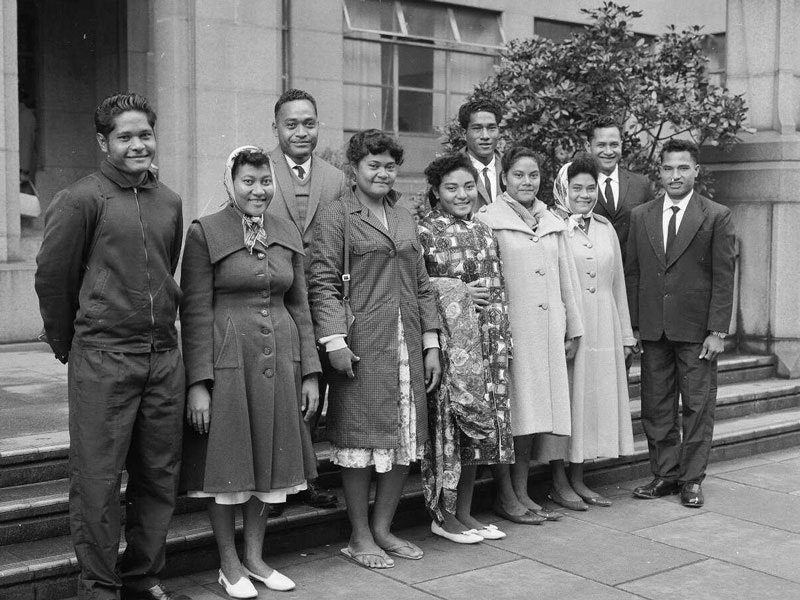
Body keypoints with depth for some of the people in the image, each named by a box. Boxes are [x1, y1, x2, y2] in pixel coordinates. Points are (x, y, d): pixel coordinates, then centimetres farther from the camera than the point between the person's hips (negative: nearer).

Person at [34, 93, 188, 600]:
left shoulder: (170, 202, 11)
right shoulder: (81, 200, -6)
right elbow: (52, 276, -1)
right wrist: (69, 345, 7)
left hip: (164, 357, 6)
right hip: (103, 359, -5)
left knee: (159, 476, 11)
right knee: (98, 479, 1)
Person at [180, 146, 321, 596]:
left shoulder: (288, 233, 9)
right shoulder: (204, 233, -6)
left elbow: (300, 306, 11)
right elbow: (195, 312, -9)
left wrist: (309, 372, 7)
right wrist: (199, 382, -13)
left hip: (280, 359, 5)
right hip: (226, 360, -5)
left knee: (268, 459, 11)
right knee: (227, 462, 4)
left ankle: (255, 557, 26)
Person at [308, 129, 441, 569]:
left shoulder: (405, 220, 17)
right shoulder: (336, 217, -1)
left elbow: (422, 286, 17)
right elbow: (322, 284, -8)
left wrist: (431, 343, 10)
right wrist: (334, 339, -17)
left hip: (406, 347, 6)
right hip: (361, 347, -6)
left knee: (406, 439, 9)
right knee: (361, 442, 1)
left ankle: (382, 528, 23)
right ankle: (360, 537, 14)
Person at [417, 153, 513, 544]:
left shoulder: (483, 232, 15)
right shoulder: (424, 232, -4)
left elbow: (497, 291, 16)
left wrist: (503, 341, 10)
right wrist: (456, 292, -12)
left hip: (485, 341, 6)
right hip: (448, 340, -6)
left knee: (479, 422, 8)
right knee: (448, 420, -4)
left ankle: (464, 512, 18)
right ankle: (442, 515, 9)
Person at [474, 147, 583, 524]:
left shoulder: (553, 223, 14)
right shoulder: (489, 220, -3)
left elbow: (566, 278, 18)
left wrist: (572, 329, 17)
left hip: (547, 329, 6)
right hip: (509, 326, -5)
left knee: (533, 410, 9)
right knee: (508, 411, -2)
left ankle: (522, 493, 19)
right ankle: (505, 497, 9)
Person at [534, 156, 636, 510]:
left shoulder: (606, 229, 12)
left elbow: (618, 284, 16)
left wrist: (625, 335, 15)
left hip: (603, 329, 6)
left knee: (594, 399, 10)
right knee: (562, 400, 0)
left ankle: (577, 479, 21)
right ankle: (559, 483, 12)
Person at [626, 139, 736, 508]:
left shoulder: (717, 217, -1)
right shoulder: (640, 216, 8)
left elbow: (723, 277, -4)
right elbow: (632, 273, 9)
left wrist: (717, 331, -9)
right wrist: (633, 324, 3)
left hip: (696, 329, -3)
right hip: (653, 329, 3)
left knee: (698, 407, 3)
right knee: (656, 407, 8)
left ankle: (692, 478, 14)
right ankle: (664, 474, 20)